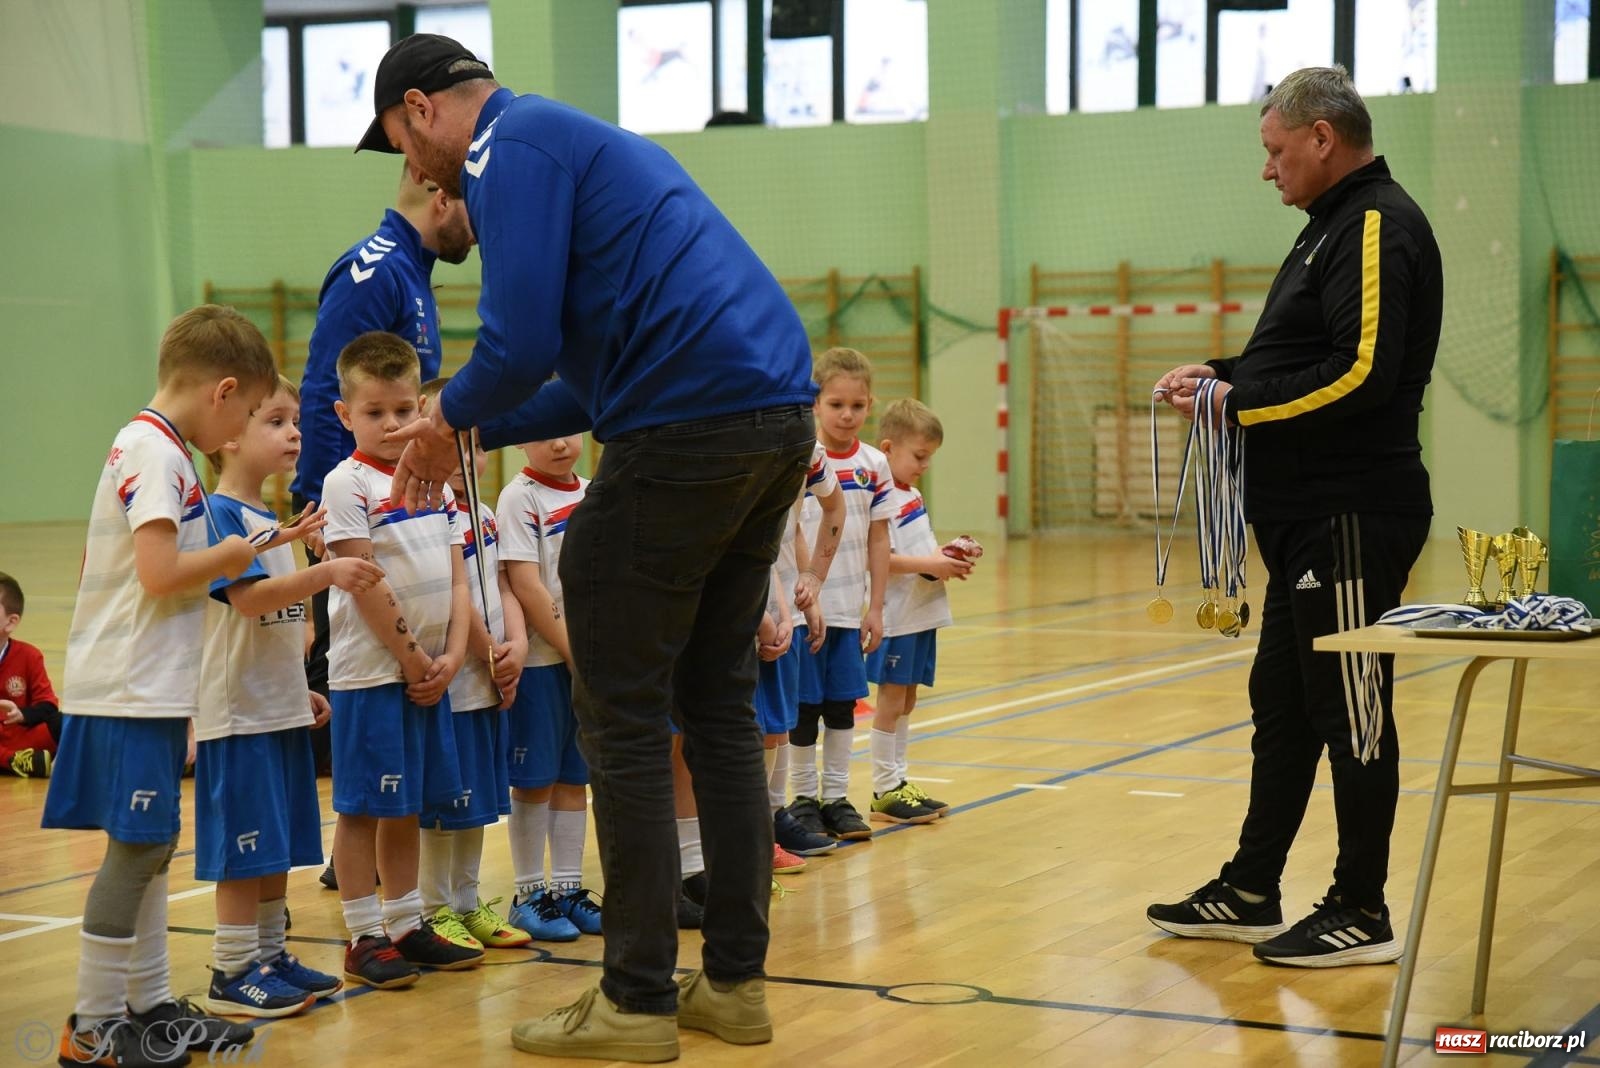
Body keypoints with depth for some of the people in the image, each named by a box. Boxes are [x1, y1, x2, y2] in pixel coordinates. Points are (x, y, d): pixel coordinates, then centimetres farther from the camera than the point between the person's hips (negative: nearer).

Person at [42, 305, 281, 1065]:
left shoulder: (149, 448, 15)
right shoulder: (156, 453, -15)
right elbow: (160, 572, -23)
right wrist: (227, 557, -10)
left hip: (150, 691, 10)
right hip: (131, 694, -10)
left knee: (150, 846, 15)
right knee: (136, 846, -6)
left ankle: (150, 1006, 23)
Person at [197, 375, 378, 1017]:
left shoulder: (270, 521, 16)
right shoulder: (220, 515, -12)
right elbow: (247, 598, -24)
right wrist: (325, 573, -33)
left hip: (281, 707, 9)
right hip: (239, 712, -9)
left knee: (282, 845, 13)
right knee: (246, 849, -5)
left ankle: (270, 956, 21)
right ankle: (232, 973, 3)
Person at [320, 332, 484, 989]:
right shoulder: (346, 484, -8)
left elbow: (456, 579, 9)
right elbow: (367, 587, -13)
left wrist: (453, 656, -4)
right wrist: (414, 662, -12)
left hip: (430, 672, 6)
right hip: (369, 672, -6)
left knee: (406, 808, 14)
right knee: (362, 808, 0)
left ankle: (407, 926, 22)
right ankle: (364, 938, 7)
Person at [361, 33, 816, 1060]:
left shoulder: (511, 144, -3)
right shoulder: (581, 138, 27)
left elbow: (522, 343, -15)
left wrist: (451, 418, 5)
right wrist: (478, 432, 28)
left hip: (687, 434, -9)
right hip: (779, 411, 9)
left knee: (623, 719, 0)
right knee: (719, 702, 14)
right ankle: (736, 982, 19)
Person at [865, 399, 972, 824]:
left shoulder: (912, 495, 14)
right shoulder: (880, 497, -16)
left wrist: (945, 557, 4)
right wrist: (929, 564, -22)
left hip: (922, 614, 9)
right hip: (897, 617, -9)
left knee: (907, 699, 13)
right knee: (891, 700, -2)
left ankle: (898, 781, 20)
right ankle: (885, 792, 5)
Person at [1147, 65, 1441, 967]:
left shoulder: (1378, 226, -13)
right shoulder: (1337, 226, 18)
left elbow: (1361, 372, -24)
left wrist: (1240, 403, -15)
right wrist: (1221, 376, 8)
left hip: (1353, 518, -10)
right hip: (1309, 516, 10)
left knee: (1351, 714, -2)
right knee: (1283, 705, 15)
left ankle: (1363, 914, 8)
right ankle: (1250, 895, 23)